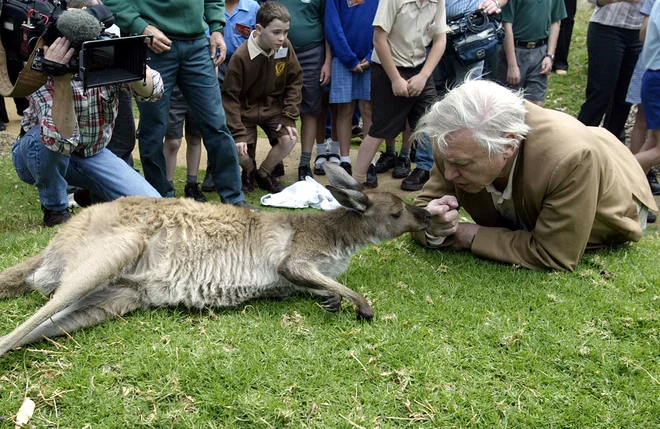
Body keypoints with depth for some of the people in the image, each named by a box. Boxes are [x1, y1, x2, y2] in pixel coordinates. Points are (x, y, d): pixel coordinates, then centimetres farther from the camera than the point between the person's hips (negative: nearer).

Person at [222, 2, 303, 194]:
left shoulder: (285, 48, -14)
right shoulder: (240, 56, -26)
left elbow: (295, 82, -2)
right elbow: (230, 96, -19)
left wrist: (289, 117, -10)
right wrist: (238, 132, -23)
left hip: (272, 108, 3)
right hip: (244, 111, -3)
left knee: (290, 139, -18)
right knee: (239, 151, -18)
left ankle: (264, 174, 11)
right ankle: (249, 172, 21)